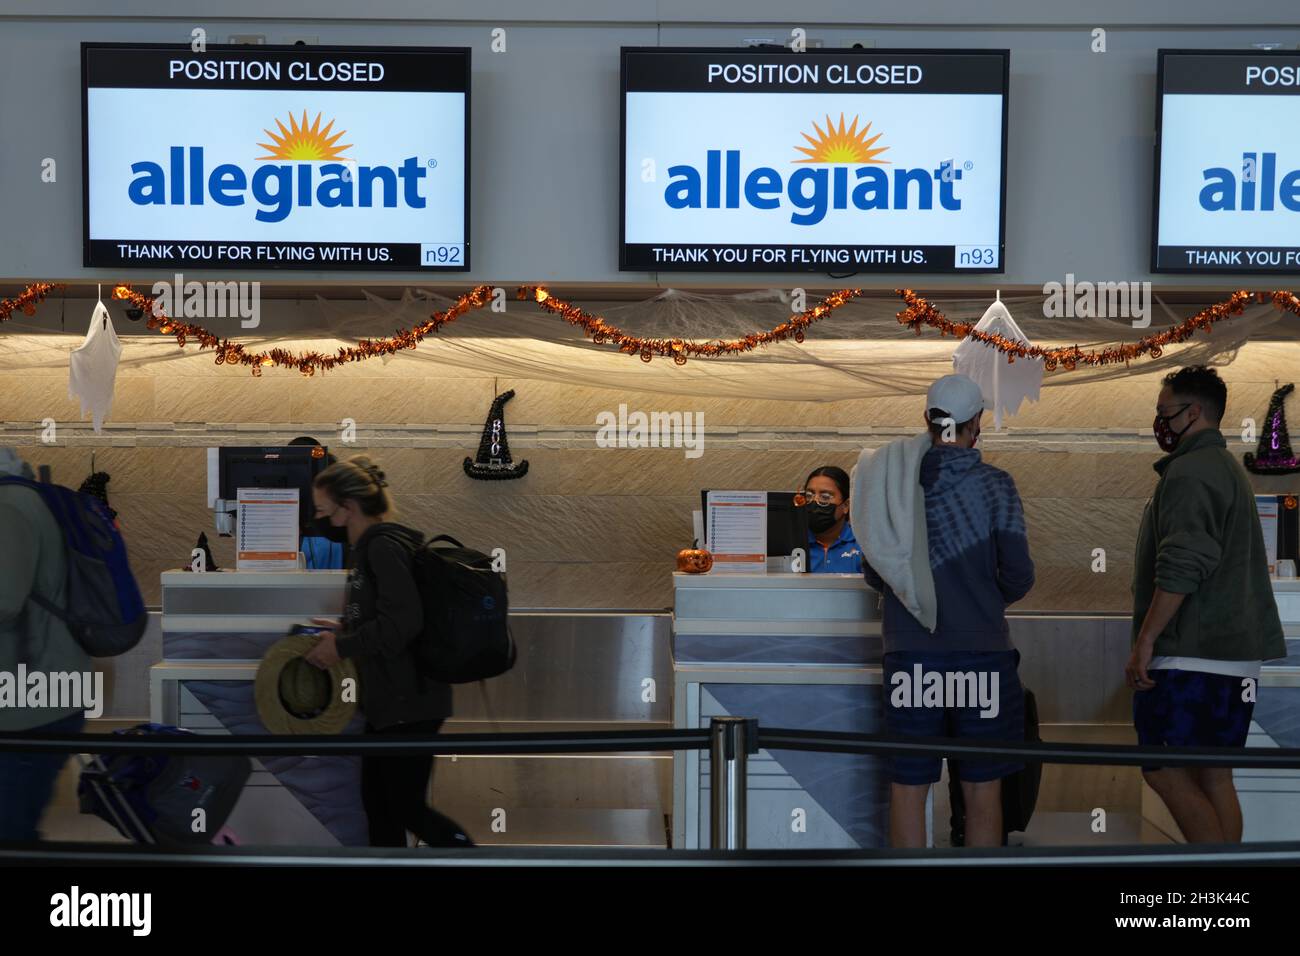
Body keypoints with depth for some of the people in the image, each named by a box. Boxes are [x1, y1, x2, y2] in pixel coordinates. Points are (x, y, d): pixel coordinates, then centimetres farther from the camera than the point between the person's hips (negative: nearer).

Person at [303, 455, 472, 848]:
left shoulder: (383, 546, -17)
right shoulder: (371, 546, 13)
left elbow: (404, 621, -26)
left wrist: (342, 647, -16)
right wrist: (343, 629, 12)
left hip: (409, 701, -10)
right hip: (388, 698, 10)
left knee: (407, 809, -2)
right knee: (377, 802, 14)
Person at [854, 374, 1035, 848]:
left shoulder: (894, 480, 1)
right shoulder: (994, 485, -6)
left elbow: (873, 573, 6)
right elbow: (1018, 574, -7)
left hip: (909, 654, 2)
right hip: (980, 655, -1)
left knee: (907, 787, 9)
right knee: (982, 790, 9)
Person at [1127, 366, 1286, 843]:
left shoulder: (1190, 472, -12)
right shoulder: (1230, 468, 21)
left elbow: (1181, 567, -22)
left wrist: (1145, 640, -19)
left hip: (1191, 656, -10)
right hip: (1235, 655, 10)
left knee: (1165, 771, -7)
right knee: (1214, 777, 11)